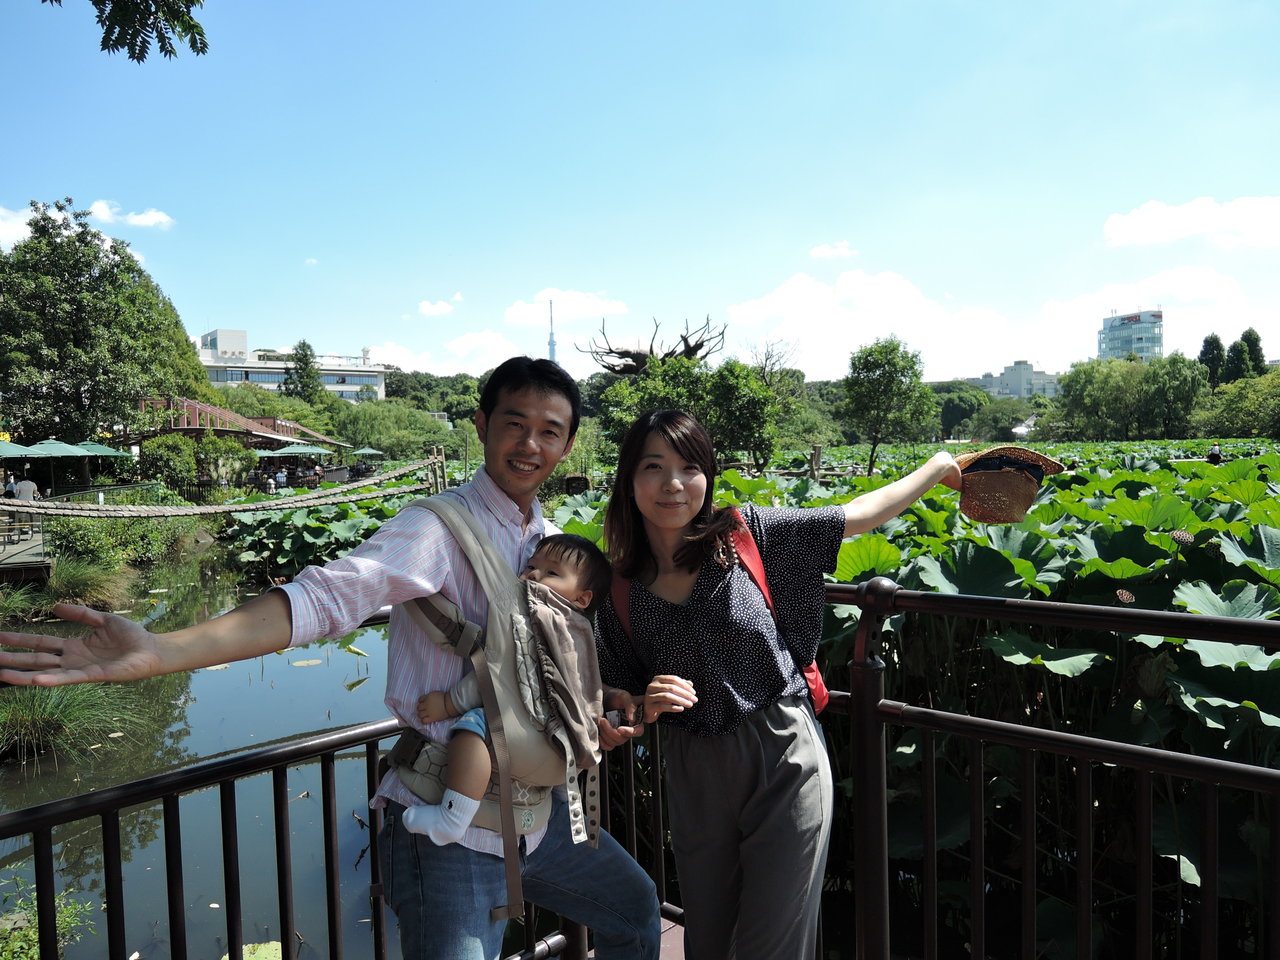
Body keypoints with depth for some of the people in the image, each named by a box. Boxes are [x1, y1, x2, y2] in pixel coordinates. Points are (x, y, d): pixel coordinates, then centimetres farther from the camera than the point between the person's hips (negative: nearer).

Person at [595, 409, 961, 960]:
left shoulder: (746, 534, -8)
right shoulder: (621, 592, -3)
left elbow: (859, 516, 0)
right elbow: (620, 701, 8)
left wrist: (938, 466, 6)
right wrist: (646, 705, -14)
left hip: (784, 758, -2)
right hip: (696, 776, 3)